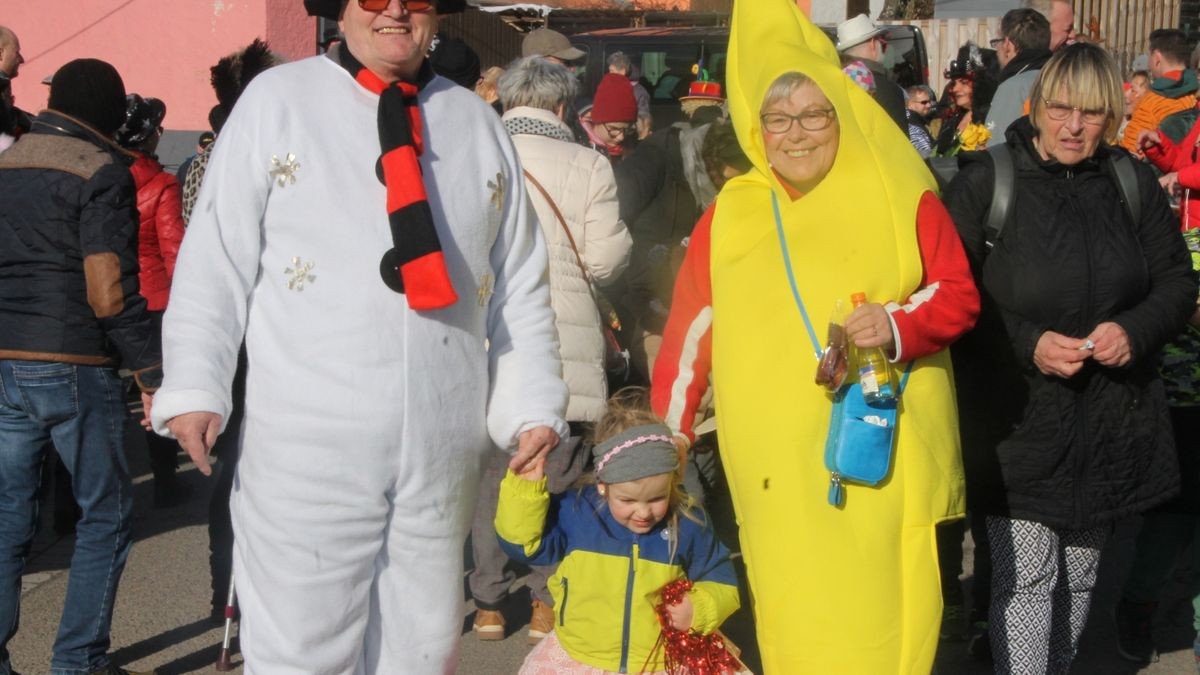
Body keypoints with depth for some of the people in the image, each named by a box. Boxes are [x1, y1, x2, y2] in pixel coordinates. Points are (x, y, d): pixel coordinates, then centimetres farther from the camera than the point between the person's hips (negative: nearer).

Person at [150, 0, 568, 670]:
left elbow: (521, 283, 13)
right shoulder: (277, 100, 3)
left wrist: (532, 405, 5)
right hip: (307, 445, -3)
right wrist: (195, 388, -9)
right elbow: (215, 261, -1)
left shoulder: (478, 123, 14)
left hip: (445, 450, 4)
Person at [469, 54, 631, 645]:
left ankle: (488, 602, 16)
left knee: (489, 476, 10)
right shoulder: (588, 166, -3)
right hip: (564, 352, -1)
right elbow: (603, 261, -6)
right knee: (556, 479, 8)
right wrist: (620, 240, 15)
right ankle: (548, 603, 13)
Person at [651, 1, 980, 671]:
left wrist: (899, 324, -17)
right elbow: (689, 328, 10)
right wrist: (666, 435, 9)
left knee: (880, 621, 2)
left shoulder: (900, 197, 2)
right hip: (775, 465, 2)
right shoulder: (730, 214, 9)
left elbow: (959, 295, 2)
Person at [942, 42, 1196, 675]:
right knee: (1025, 580, -4)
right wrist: (1028, 343, -20)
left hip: (1109, 422, 4)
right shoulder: (984, 183, -8)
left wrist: (1136, 329, -11)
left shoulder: (1133, 182, 3)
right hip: (1018, 422, -3)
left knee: (1080, 576, 16)